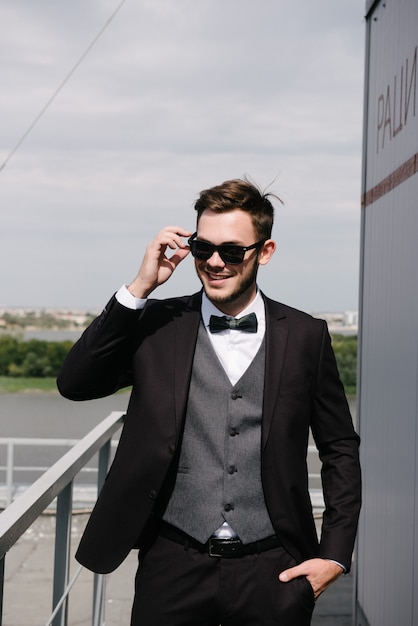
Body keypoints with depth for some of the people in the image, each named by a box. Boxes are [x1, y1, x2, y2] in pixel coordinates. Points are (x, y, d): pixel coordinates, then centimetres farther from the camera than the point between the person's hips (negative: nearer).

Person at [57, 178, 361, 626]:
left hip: (273, 572, 0)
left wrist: (335, 555, 2)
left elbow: (341, 449, 8)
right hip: (174, 567, 0)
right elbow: (74, 383, -10)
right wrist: (139, 288, -15)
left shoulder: (305, 336, 1)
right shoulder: (157, 325, 1)